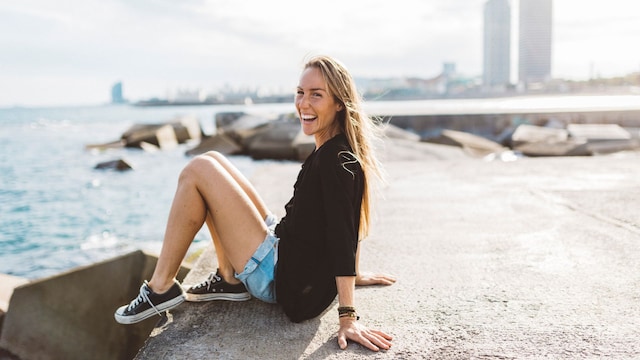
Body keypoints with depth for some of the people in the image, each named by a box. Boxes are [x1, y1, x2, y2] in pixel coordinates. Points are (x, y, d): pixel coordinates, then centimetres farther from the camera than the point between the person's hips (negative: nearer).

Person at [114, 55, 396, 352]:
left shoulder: (335, 159, -20)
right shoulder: (339, 150, 7)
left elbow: (344, 237, -25)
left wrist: (348, 317, -26)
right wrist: (354, 274, 24)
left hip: (288, 285, -10)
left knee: (198, 170, -11)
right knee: (213, 161, 13)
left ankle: (162, 288, -3)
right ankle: (229, 279, 10)